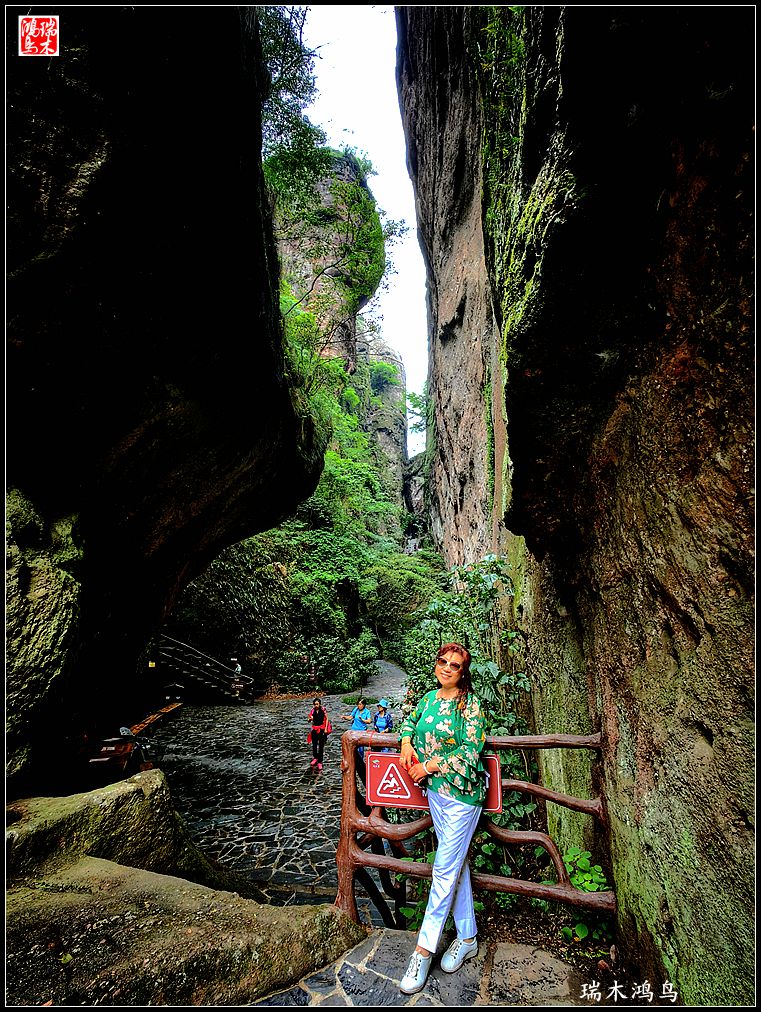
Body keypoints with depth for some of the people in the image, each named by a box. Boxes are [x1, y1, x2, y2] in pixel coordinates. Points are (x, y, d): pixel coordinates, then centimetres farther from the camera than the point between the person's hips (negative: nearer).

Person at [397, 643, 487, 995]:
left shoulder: (470, 703, -15)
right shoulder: (429, 697, 3)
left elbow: (471, 749, -20)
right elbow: (410, 720, 19)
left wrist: (431, 765, -17)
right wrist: (407, 744, 0)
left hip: (462, 794, -6)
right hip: (436, 791, 6)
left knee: (445, 870, 2)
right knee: (457, 864, 18)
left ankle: (424, 949, 15)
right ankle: (467, 938, 34)